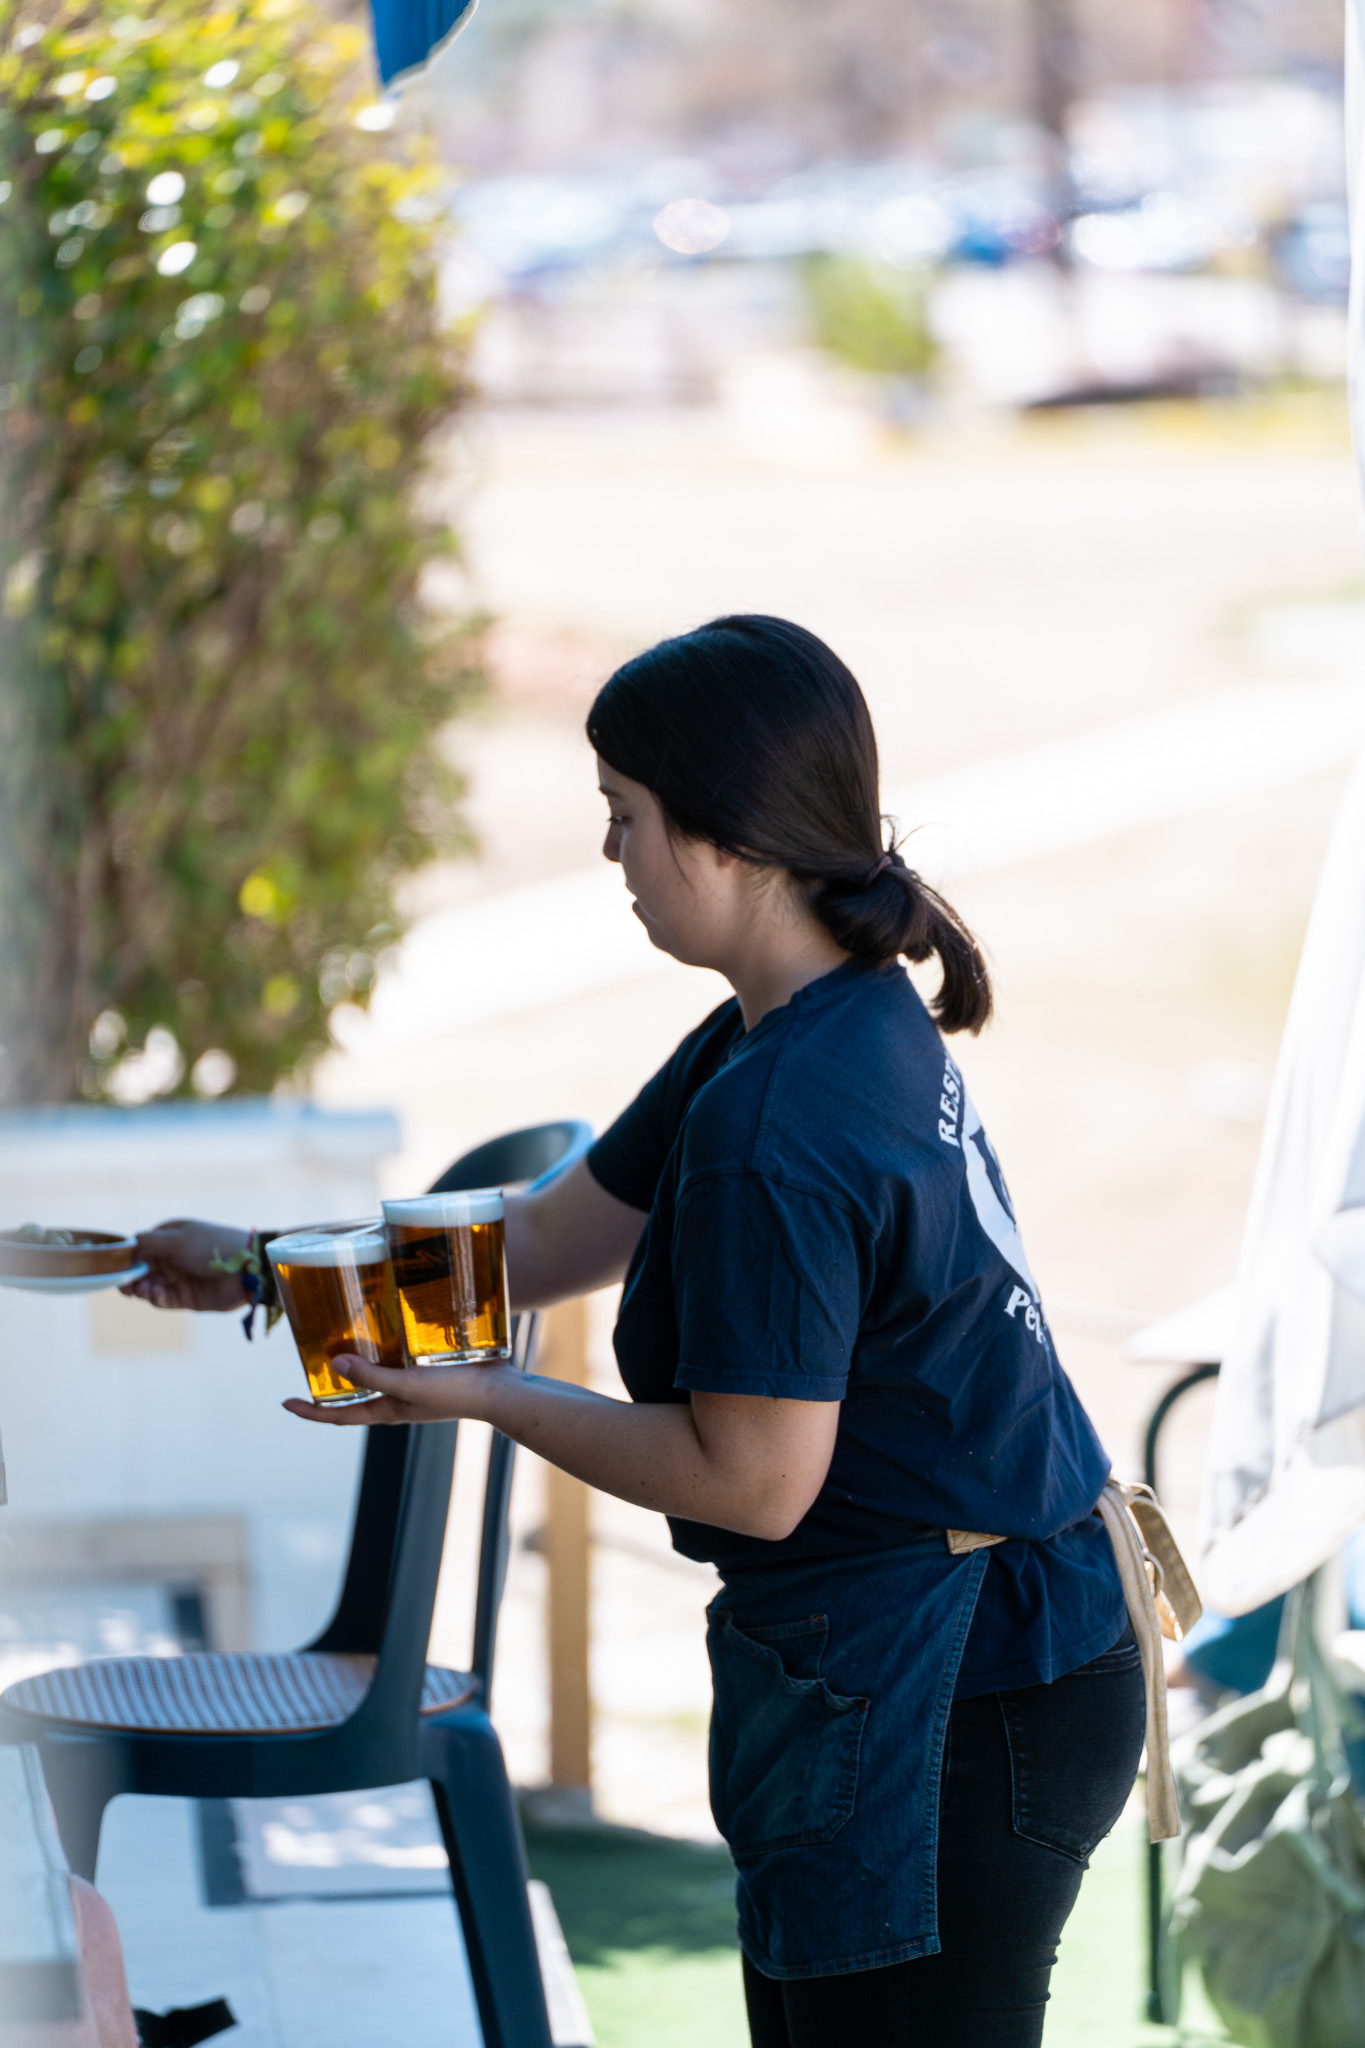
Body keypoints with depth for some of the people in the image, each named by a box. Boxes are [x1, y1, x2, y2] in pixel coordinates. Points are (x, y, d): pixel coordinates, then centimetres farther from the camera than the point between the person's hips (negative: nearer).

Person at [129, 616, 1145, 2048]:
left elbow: (751, 1481, -22)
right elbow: (551, 1239, 18)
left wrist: (482, 1397, -11)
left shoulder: (773, 1125, -25)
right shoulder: (866, 1019, 8)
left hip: (949, 1706, -11)